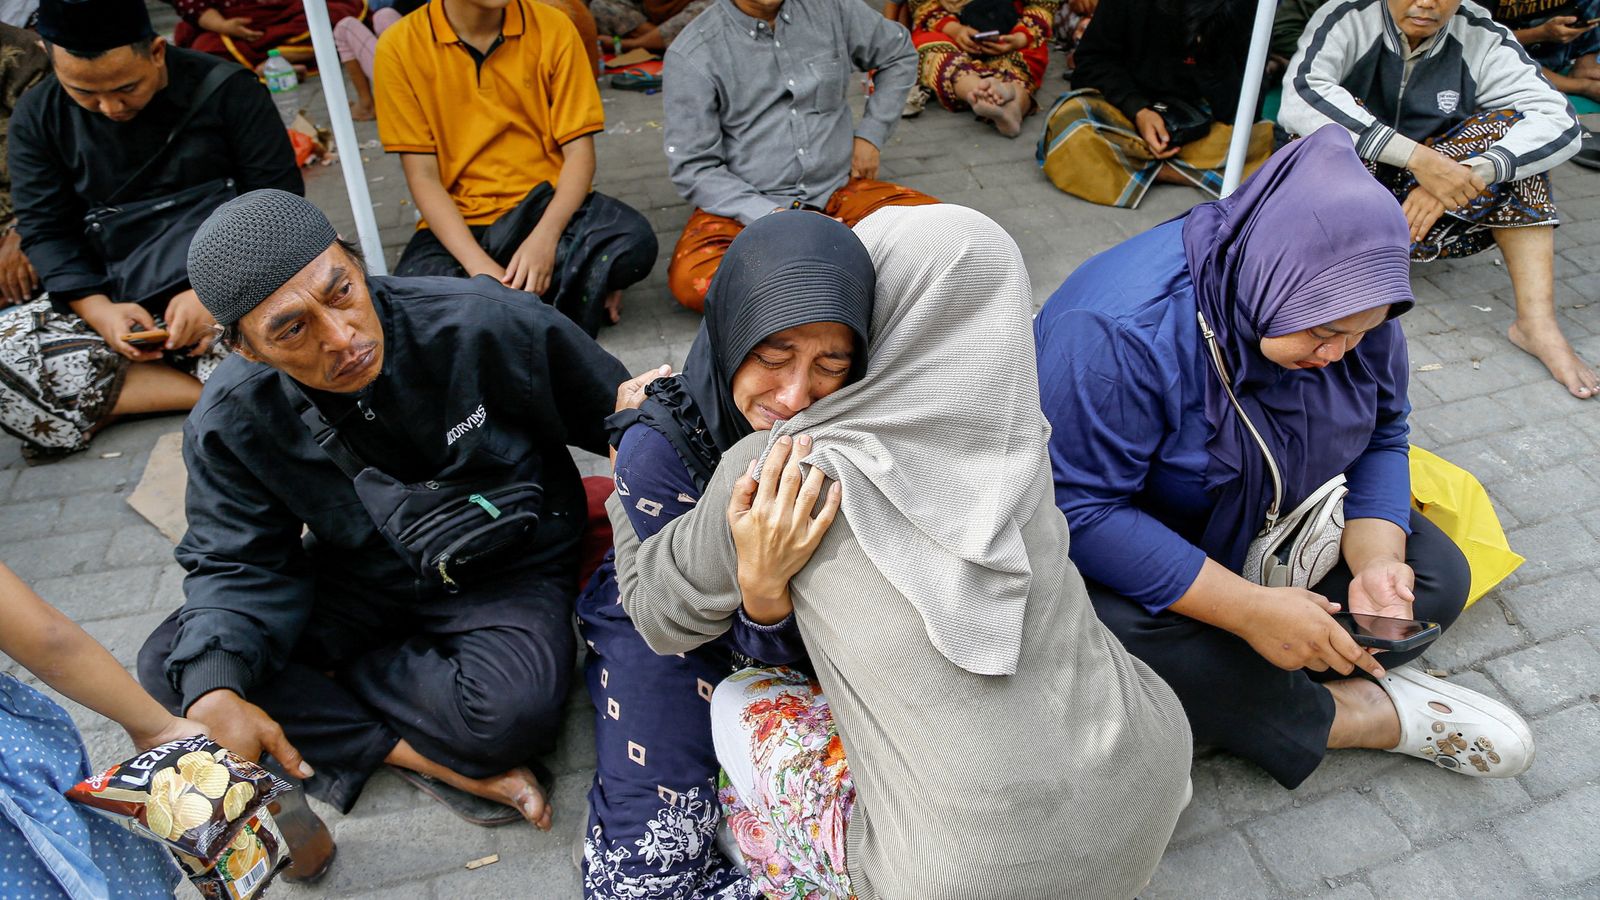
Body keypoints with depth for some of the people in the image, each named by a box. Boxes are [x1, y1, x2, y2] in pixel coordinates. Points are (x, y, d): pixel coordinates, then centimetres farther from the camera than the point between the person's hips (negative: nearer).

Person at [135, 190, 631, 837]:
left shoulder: (480, 323, -23)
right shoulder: (233, 421, -13)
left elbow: (611, 411, -6)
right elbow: (237, 564, -10)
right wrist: (213, 692, -26)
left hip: (506, 570, -3)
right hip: (364, 582, 4)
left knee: (513, 708, -35)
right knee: (167, 663, -15)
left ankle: (331, 672, -8)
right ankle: (424, 757, -20)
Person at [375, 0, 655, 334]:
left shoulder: (552, 29, -2)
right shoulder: (400, 47, -5)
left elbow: (579, 151, -4)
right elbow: (422, 176, -7)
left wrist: (545, 237, -22)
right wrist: (481, 267, -22)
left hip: (549, 208, 0)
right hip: (460, 222, 1)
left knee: (634, 241, -30)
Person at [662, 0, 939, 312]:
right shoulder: (691, 55, -8)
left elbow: (898, 54, 19)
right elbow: (692, 167, -9)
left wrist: (870, 135, 8)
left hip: (838, 190, 3)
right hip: (749, 205, -3)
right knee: (689, 277, -34)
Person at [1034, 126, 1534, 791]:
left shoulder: (1346, 306, -12)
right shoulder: (1124, 334, -35)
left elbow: (1381, 437, 0)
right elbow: (1080, 510, -35)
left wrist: (1377, 560, -20)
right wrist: (1248, 609, -36)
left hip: (1273, 522, 6)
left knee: (1435, 575, -4)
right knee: (1117, 632, -36)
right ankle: (1357, 714, -15)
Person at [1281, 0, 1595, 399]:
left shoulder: (1481, 38, -4)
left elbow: (1560, 122, -15)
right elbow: (1300, 97, -33)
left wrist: (1467, 173, -32)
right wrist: (1417, 157, -37)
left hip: (1430, 214, 3)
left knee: (1509, 126, -16)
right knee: (1339, 123, -26)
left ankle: (1537, 323, -22)